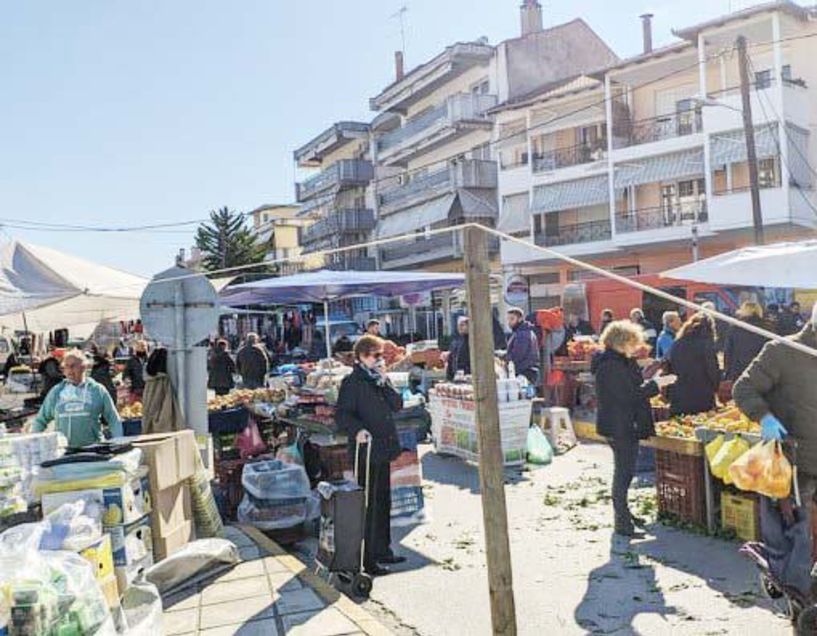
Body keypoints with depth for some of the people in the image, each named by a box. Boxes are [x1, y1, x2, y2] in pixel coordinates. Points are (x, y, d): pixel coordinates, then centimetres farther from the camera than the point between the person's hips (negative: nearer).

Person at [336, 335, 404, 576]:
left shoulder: (380, 378, 14)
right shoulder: (353, 382, -10)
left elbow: (397, 404, 5)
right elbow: (342, 414, -16)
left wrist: (384, 382, -6)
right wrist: (357, 430, -33)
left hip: (384, 449, 8)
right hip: (367, 450, -8)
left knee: (383, 502, 16)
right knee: (369, 504, -4)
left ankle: (382, 550, 29)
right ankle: (367, 558, 5)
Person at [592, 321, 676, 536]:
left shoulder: (621, 362, 15)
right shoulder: (611, 366, -20)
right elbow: (629, 395, -23)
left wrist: (651, 381, 11)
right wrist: (655, 384, -18)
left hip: (626, 426, 11)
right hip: (619, 428, -11)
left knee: (625, 471, 18)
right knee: (623, 472, -5)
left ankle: (623, 513, 31)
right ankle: (621, 522, 2)